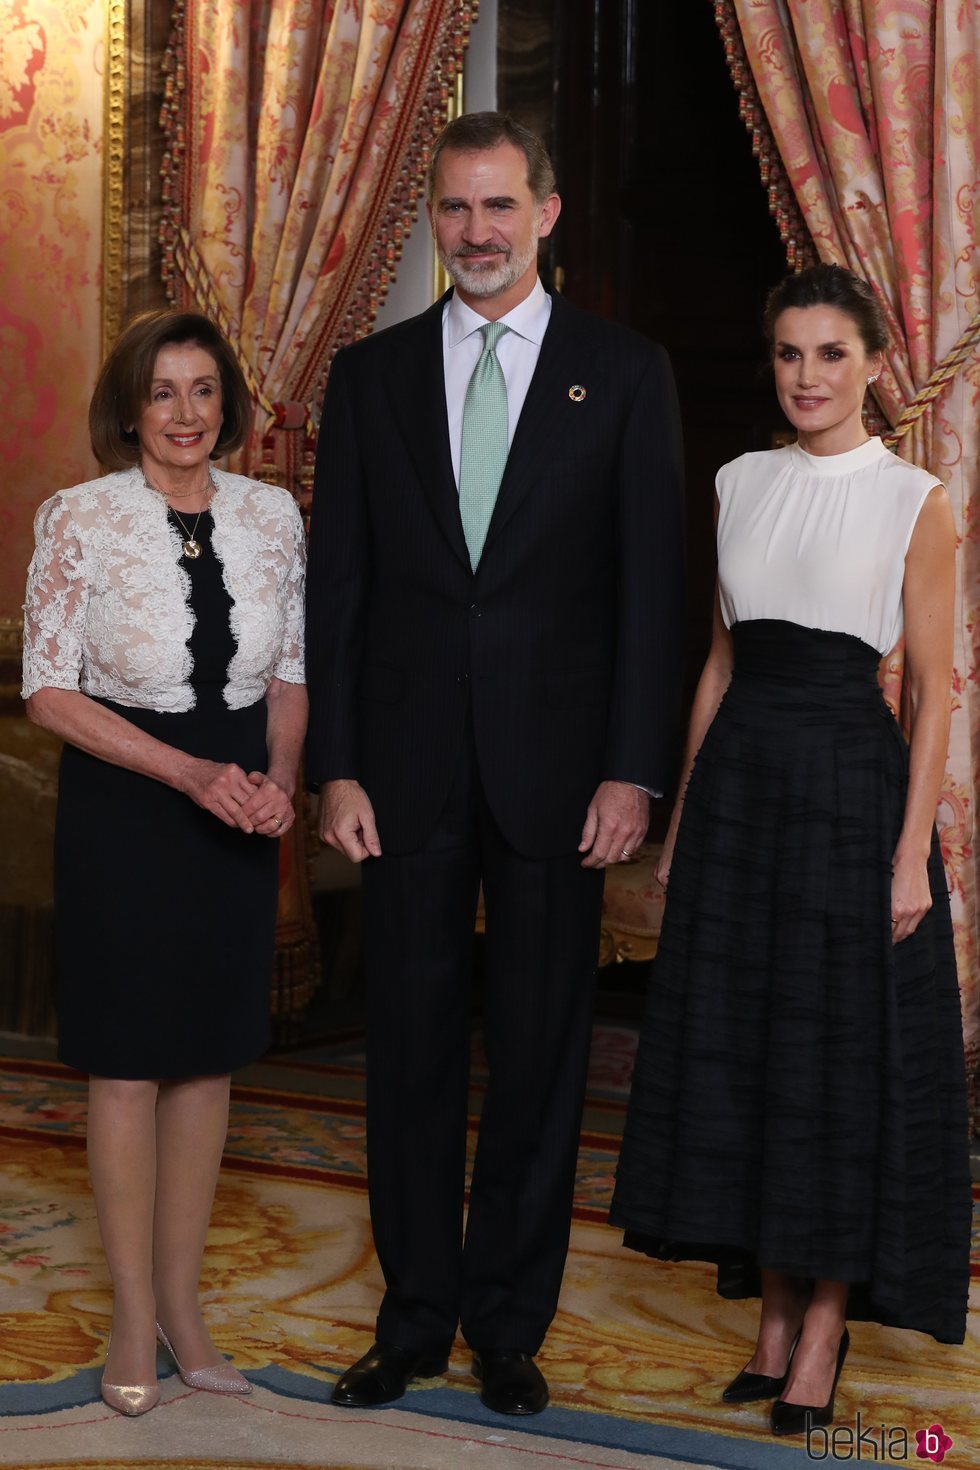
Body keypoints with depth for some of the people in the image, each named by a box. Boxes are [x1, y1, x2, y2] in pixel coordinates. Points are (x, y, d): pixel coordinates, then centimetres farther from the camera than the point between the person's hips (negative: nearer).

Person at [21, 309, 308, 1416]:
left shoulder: (271, 515, 2)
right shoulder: (79, 519, -9)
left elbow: (290, 673, 10)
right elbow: (50, 691, -10)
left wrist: (277, 780, -8)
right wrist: (190, 773, -17)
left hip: (237, 810, 4)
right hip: (122, 803, -4)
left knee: (209, 1056, 10)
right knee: (126, 1061, 3)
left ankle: (182, 1301, 23)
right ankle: (134, 1320, 15)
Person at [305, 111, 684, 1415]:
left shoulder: (624, 372, 3)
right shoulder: (371, 374, 8)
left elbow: (651, 582, -1)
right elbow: (337, 581, 6)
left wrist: (632, 768, -8)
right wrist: (335, 765, -1)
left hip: (555, 766, -1)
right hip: (409, 767, 2)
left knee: (540, 1053, 6)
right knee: (413, 1048, 8)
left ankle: (510, 1323, 19)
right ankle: (415, 1317, 20)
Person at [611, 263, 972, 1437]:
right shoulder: (741, 485, 10)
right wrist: (682, 812, 11)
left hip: (849, 782, -5)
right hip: (741, 778, 5)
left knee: (843, 1057, 1)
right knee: (741, 1050, 7)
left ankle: (824, 1329, 12)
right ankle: (774, 1312, 20)